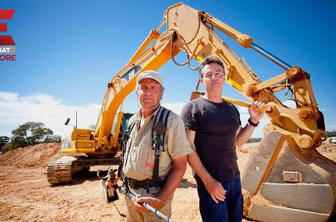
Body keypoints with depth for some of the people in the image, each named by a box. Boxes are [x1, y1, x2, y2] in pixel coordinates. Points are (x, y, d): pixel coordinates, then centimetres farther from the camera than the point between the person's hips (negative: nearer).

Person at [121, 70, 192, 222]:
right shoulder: (132, 121, 3)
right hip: (130, 192, 6)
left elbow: (180, 166, -16)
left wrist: (161, 200, -21)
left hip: (155, 195, -6)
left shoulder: (172, 121, -17)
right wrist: (120, 176, 9)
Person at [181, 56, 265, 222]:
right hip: (210, 181, -6)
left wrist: (253, 121, 1)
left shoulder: (232, 109, 7)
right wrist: (208, 180, -18)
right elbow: (188, 147, -16)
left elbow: (237, 141, 14)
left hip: (234, 179, 7)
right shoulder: (193, 107, -12)